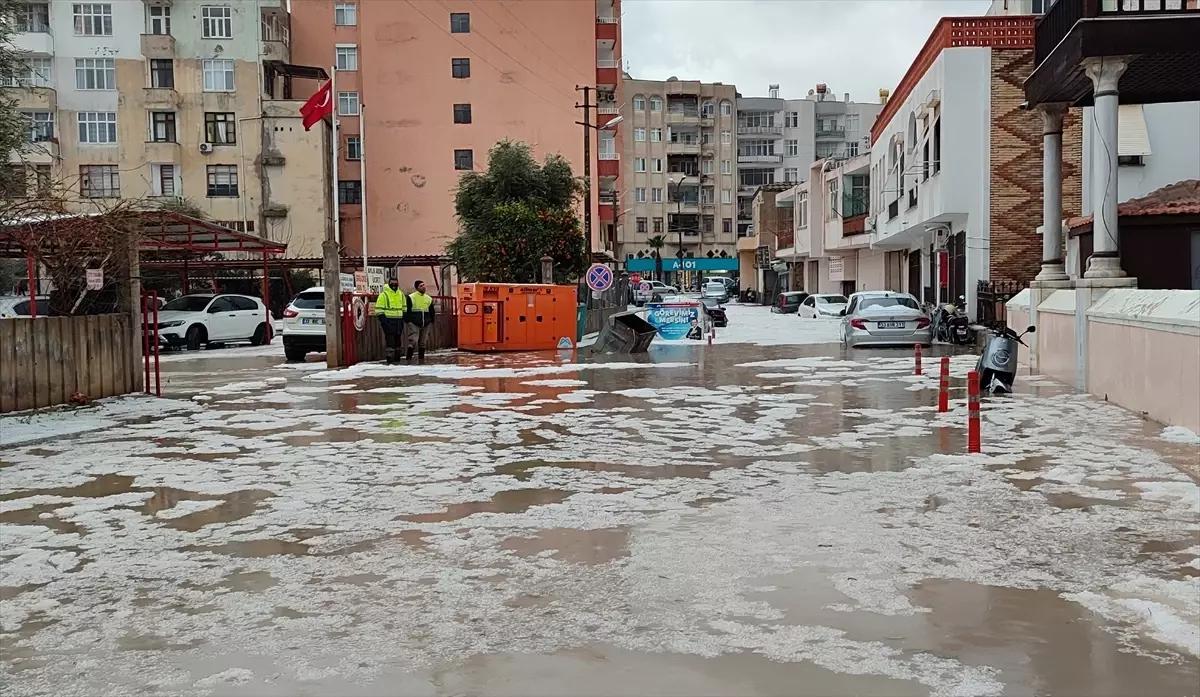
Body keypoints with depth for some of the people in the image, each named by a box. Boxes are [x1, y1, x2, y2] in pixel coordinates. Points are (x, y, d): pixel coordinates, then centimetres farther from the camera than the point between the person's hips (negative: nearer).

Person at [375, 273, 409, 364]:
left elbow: (404, 307, 24)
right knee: (390, 339, -10)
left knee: (398, 339, 10)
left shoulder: (401, 294, 14)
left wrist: (404, 317, 16)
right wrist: (382, 319, -15)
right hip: (388, 320, -6)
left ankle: (397, 357, 19)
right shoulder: (384, 294, -5)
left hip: (399, 320, 6)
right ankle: (389, 358, -9)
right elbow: (379, 308, -7)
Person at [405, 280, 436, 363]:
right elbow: (407, 311, -4)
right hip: (414, 323, -5)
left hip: (425, 324, 5)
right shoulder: (411, 297, -4)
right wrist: (408, 321, -10)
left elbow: (431, 312, 20)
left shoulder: (429, 298, 12)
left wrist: (431, 321, 13)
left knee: (422, 342, 12)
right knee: (413, 341, -14)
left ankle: (421, 359, 19)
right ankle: (408, 358, -11)